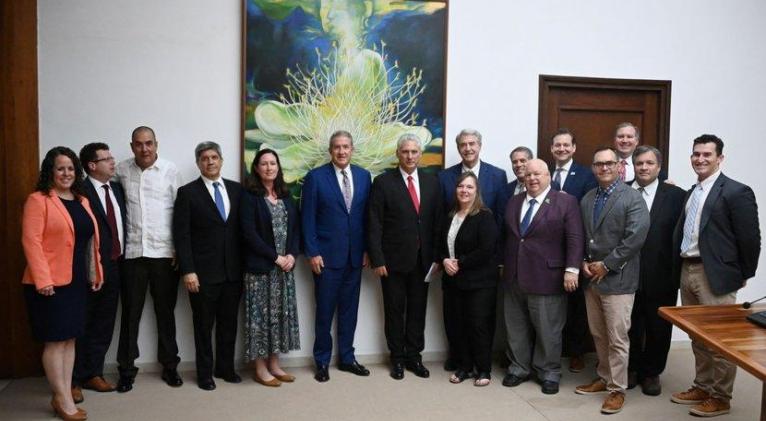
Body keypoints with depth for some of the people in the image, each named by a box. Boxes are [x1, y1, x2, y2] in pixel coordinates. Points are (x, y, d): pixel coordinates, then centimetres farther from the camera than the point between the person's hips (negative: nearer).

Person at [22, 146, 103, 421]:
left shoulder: (82, 201, 14)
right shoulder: (38, 200, -8)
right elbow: (31, 240, -14)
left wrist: (97, 272, 14)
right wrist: (42, 279, -20)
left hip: (77, 281, 7)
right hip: (51, 283, -7)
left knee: (70, 339, 12)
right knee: (54, 340, 1)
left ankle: (65, 393, 23)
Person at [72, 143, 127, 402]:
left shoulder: (117, 188, 10)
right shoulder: (80, 191, -13)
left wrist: (122, 260, 6)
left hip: (114, 266, 7)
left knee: (104, 325, 14)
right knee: (82, 326, 5)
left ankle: (93, 374, 27)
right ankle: (74, 380, 18)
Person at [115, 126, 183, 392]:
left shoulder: (170, 170, -2)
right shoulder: (121, 170, 4)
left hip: (164, 252, -1)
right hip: (132, 251, 1)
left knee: (165, 312, 9)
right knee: (130, 313, 7)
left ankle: (170, 366, 21)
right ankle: (126, 369, 19)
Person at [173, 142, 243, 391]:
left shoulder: (237, 189, 7)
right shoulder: (188, 192, -2)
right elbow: (181, 235, -6)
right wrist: (188, 271, -12)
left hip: (233, 270, 3)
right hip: (203, 272, -3)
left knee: (229, 322, 12)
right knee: (204, 324, 8)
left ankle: (226, 368, 28)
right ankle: (205, 373, 22)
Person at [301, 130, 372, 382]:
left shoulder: (364, 176, 6)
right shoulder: (315, 177, -5)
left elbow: (367, 216, 8)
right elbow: (307, 218, -6)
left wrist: (367, 249, 4)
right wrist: (312, 253, -10)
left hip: (355, 256, 4)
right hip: (327, 256, -3)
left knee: (349, 309, 12)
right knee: (325, 311, 5)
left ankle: (347, 358, 25)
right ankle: (322, 361, 20)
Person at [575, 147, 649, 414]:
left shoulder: (632, 197, -8)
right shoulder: (587, 199, 12)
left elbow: (636, 237, -17)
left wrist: (606, 265, -15)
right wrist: (583, 262, -4)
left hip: (617, 279, -6)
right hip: (591, 278, 6)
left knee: (617, 338, 0)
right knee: (598, 335, 16)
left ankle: (617, 389, 12)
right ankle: (604, 378, 31)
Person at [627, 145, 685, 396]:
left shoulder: (675, 195, -1)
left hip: (661, 276, 0)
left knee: (658, 328, 12)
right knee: (630, 326, 12)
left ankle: (652, 373, 30)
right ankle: (632, 369, 31)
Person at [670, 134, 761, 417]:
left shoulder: (736, 192, -10)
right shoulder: (692, 192, 14)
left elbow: (750, 238, -10)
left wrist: (744, 275, -5)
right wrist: (681, 268, 10)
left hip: (715, 275, -7)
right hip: (687, 271, 8)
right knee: (697, 337, 17)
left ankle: (720, 397, 16)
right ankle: (702, 387, 31)